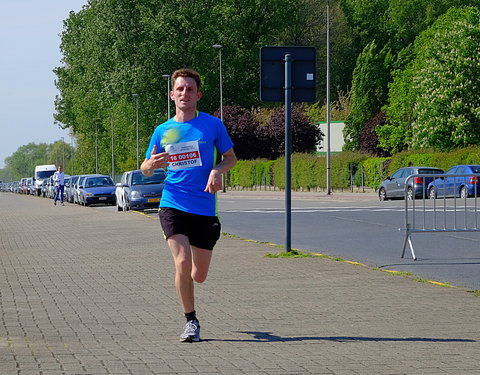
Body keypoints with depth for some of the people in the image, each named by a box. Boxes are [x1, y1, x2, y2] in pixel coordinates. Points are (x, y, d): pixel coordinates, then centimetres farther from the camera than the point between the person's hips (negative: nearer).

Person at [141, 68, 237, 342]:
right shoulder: (163, 131, 6)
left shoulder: (213, 124, 2)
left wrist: (217, 170, -10)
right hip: (173, 206, 0)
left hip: (205, 208, 0)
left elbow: (231, 157, 12)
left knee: (199, 276, 4)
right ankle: (191, 321, -2)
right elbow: (146, 169, 14)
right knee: (183, 264, -19)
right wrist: (151, 164, -11)